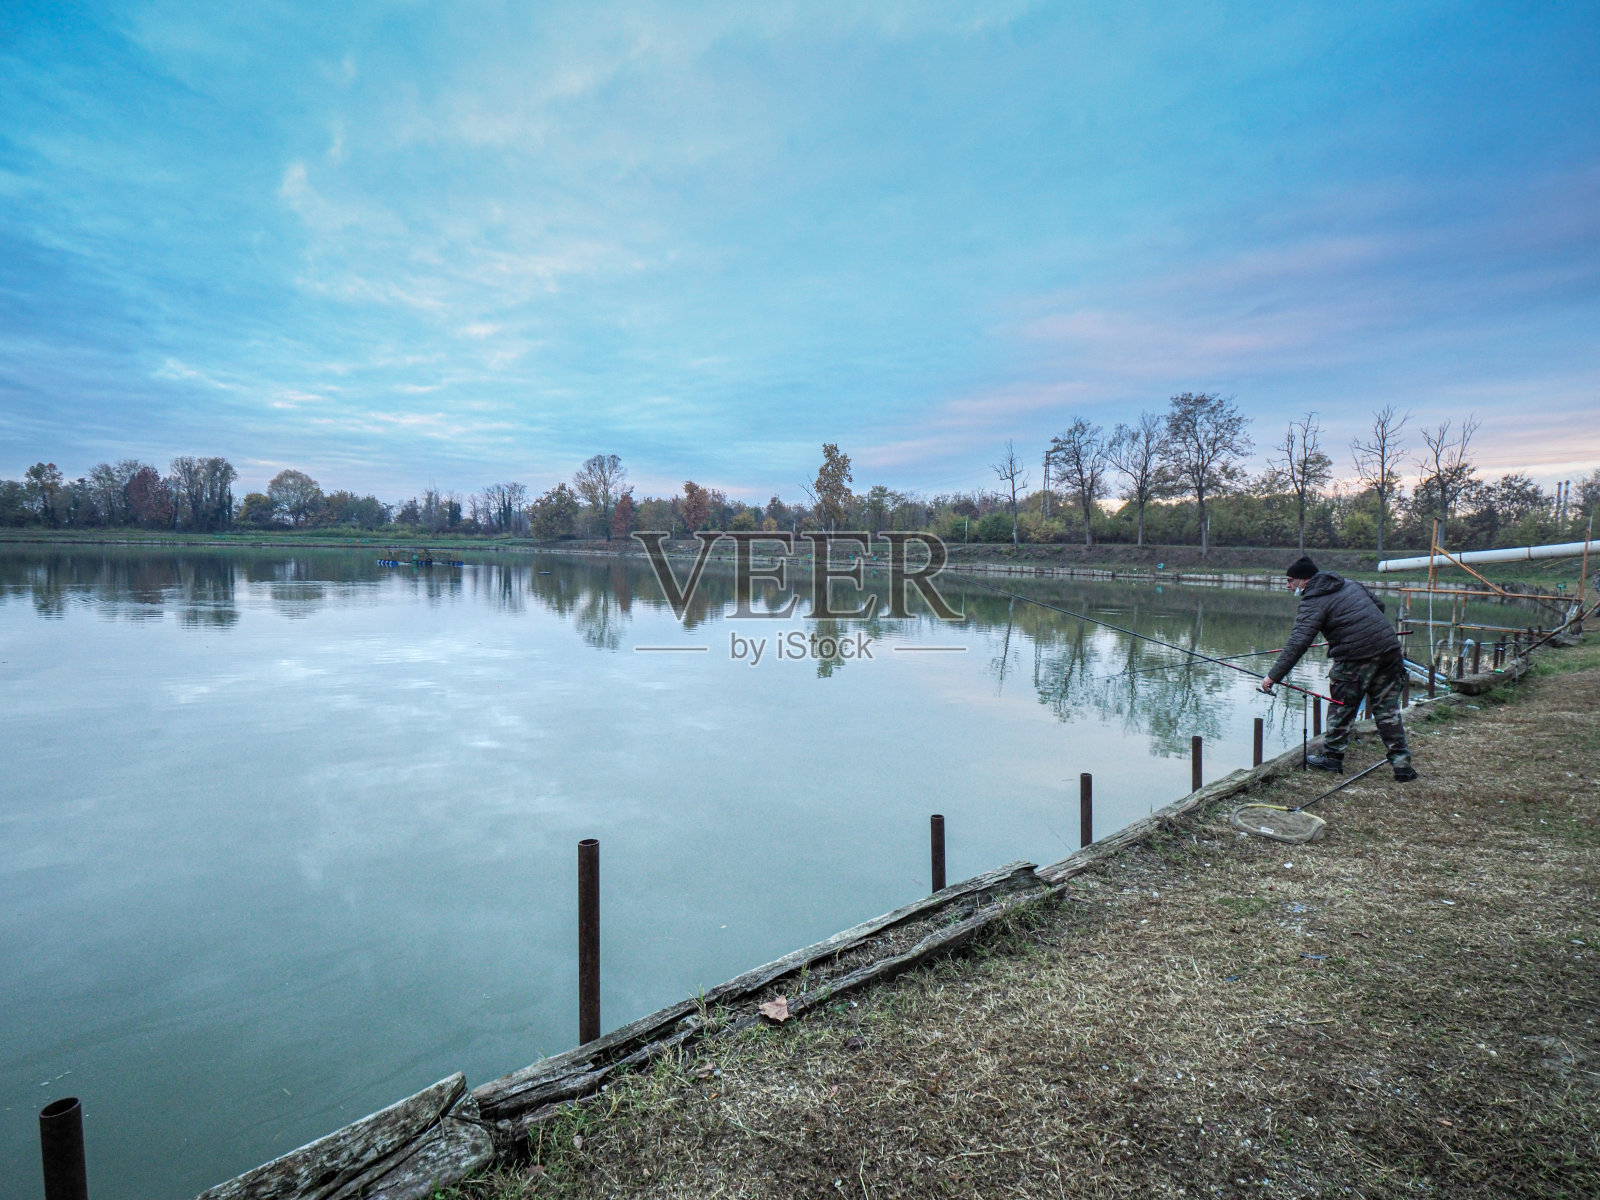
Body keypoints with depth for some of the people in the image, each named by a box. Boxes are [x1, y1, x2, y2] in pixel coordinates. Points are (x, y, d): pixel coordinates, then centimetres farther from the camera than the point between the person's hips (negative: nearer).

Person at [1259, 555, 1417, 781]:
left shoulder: (1313, 602, -10)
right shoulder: (1351, 584, 15)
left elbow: (1297, 643, -19)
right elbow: (1379, 605, 26)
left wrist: (1274, 676, -19)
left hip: (1355, 660, -7)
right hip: (1390, 650, 7)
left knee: (1342, 709, 8)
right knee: (1387, 710, 12)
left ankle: (1332, 757, 18)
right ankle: (1402, 764, 13)